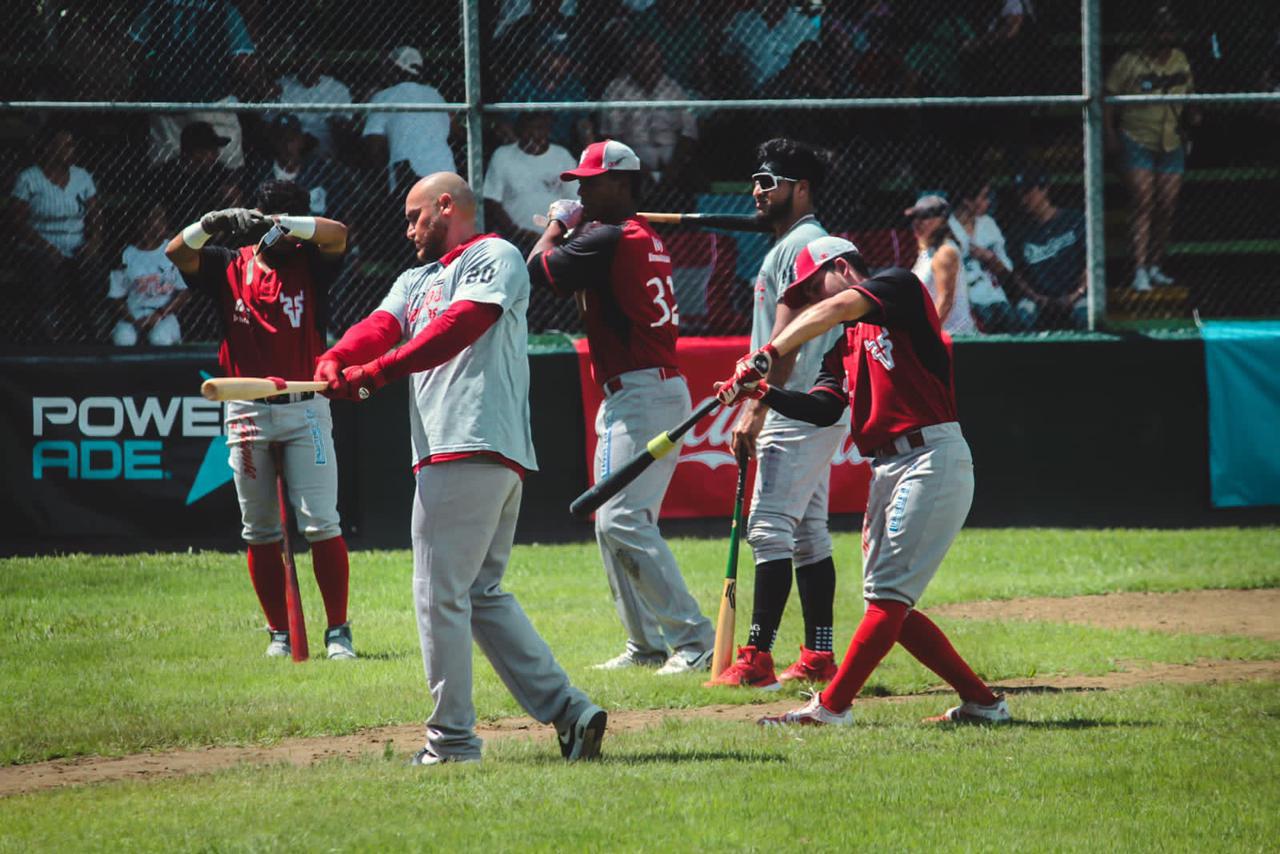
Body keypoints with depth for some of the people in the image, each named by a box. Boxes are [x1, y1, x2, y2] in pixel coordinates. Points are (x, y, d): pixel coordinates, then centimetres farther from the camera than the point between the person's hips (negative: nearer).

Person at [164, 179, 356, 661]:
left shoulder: (310, 264, 4)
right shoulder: (229, 267, 6)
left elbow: (338, 235, -17)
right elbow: (176, 252, -9)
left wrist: (285, 223, -31)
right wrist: (214, 223, -28)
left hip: (304, 410, -2)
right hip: (247, 414, 2)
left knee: (321, 524, -6)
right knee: (259, 531, 5)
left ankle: (338, 632, -2)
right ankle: (279, 634, 13)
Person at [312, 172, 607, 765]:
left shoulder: (495, 258, 0)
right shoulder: (415, 281, 27)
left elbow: (461, 325, -17)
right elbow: (380, 327, 9)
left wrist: (381, 369, -28)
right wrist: (337, 360, -14)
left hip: (475, 449, -10)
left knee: (439, 594, -8)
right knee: (481, 595, 11)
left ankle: (452, 739, -5)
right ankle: (567, 711, 9)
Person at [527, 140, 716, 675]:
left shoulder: (609, 239, -14)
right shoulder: (646, 239, 16)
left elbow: (538, 270, -9)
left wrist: (558, 225, 9)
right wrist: (571, 229, 18)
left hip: (639, 394, -11)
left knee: (623, 519, -16)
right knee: (614, 522, 15)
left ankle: (694, 639, -20)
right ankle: (647, 644, 18)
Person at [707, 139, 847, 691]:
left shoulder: (802, 246, -13)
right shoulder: (788, 246, 20)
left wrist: (755, 411, -25)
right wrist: (750, 409, 23)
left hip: (798, 411, -11)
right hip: (812, 412, 11)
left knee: (770, 527, -14)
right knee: (808, 532, 11)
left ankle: (757, 659, -19)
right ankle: (818, 659, 14)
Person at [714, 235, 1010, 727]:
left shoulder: (901, 287, 0)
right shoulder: (845, 346, 21)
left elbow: (837, 309, -19)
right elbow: (823, 409, 5)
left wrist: (768, 354, -25)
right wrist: (763, 393, -10)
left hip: (933, 459, -10)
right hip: (887, 471, 10)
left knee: (888, 593, -11)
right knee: (890, 604, 8)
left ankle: (832, 705, -15)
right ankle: (980, 702, 12)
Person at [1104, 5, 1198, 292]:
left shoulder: (1180, 61, 8)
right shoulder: (1130, 63, -8)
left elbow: (1188, 94, 21)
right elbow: (1109, 98, -5)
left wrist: (1192, 115, 0)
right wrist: (1110, 133, -14)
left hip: (1172, 144, 5)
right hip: (1138, 141, -5)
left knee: (1167, 207, 4)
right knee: (1144, 203, -14)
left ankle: (1155, 266, 18)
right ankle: (1140, 270, -16)